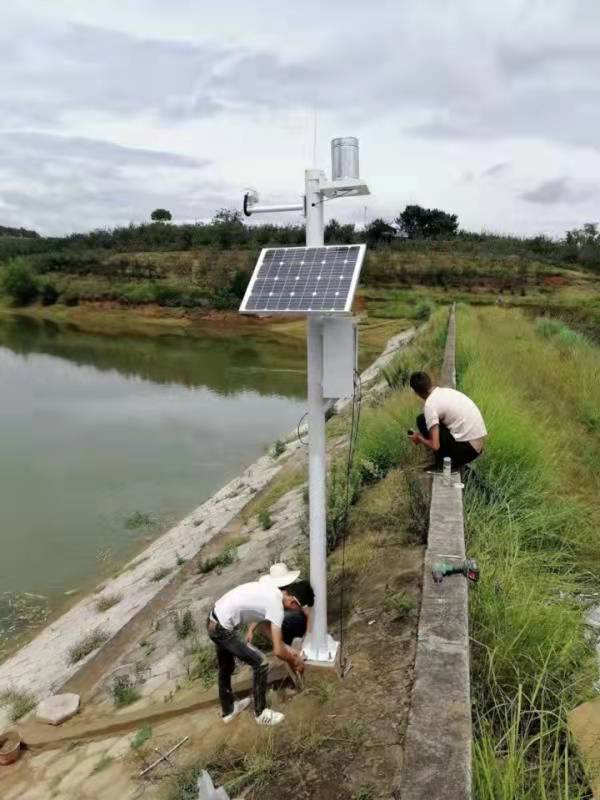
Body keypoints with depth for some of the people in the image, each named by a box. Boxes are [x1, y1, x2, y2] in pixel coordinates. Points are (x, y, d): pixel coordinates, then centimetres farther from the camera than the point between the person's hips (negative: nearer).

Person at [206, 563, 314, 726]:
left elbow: (266, 625, 20)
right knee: (260, 663, 1)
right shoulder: (276, 605, -20)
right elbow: (278, 651, -16)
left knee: (226, 668, 28)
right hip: (223, 629, -9)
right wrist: (294, 661, 3)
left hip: (213, 622, 9)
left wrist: (287, 648, 20)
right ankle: (261, 713, 17)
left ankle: (228, 710, 48)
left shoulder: (271, 590, 6)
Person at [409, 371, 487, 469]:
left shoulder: (430, 404, -13)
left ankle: (442, 464, 2)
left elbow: (435, 446, -17)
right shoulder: (447, 391, 12)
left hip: (466, 448, -8)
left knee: (422, 420, -4)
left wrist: (419, 438, 4)